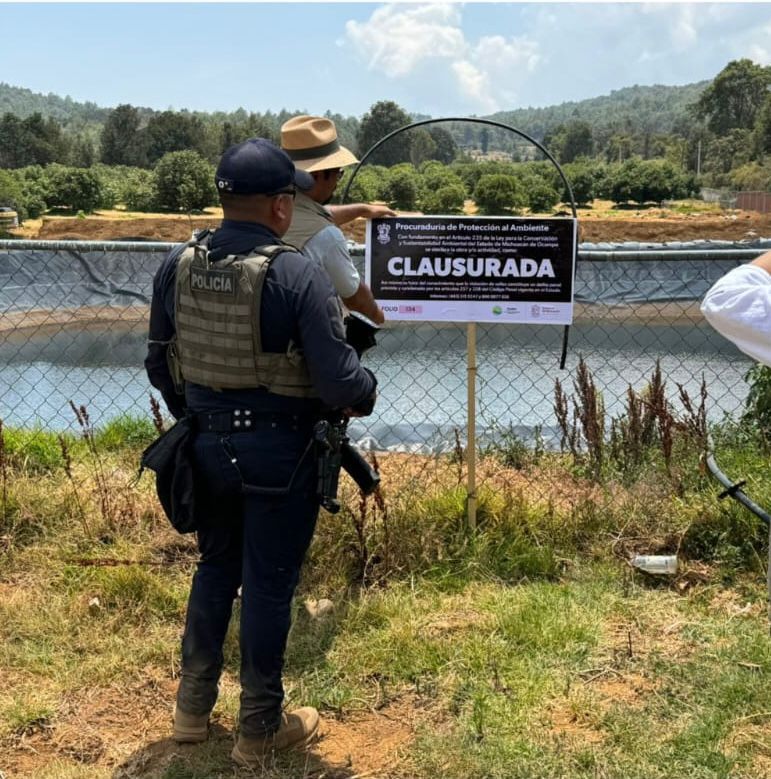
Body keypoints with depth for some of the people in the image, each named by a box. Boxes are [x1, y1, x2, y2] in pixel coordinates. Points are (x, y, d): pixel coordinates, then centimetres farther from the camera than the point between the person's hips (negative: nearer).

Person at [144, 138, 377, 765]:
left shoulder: (179, 265, -2)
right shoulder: (298, 275, -20)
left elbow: (159, 364, 9)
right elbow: (339, 381, -21)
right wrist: (366, 393, 2)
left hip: (207, 443, 5)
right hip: (279, 452, -5)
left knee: (216, 566, 23)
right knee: (268, 584, 8)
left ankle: (193, 708, 34)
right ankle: (260, 731, 24)